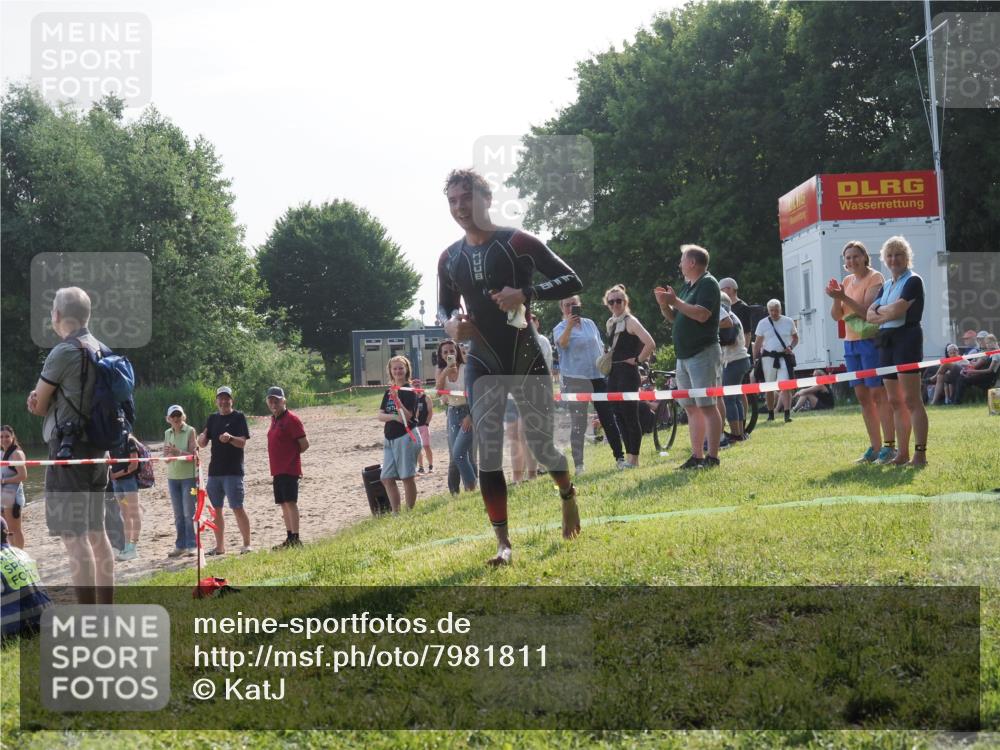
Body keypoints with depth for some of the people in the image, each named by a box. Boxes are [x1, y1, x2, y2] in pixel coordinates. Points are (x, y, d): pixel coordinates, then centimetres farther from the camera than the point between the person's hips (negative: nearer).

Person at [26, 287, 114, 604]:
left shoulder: (63, 352, -14)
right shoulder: (103, 351, 11)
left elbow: (37, 407, -7)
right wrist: (44, 399, 1)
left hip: (68, 449, -8)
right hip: (97, 448, 9)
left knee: (74, 536, -8)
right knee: (96, 533, 14)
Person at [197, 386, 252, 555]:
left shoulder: (238, 417, -2)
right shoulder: (213, 419, 13)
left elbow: (242, 443, -11)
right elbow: (202, 444, 11)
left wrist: (230, 438, -31)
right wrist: (202, 437, -12)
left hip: (233, 471, -6)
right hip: (214, 471, 6)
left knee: (237, 508, -10)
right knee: (216, 509, 9)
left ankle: (247, 545, -4)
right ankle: (220, 546, 17)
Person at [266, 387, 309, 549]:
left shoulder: (291, 419, -11)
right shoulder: (275, 419, 16)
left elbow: (304, 444, -13)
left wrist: (292, 454, 1)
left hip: (289, 469, -9)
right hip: (277, 470, 9)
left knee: (290, 502, -12)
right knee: (284, 504, 10)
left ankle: (295, 539, -13)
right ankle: (289, 539, 15)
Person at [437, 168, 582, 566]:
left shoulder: (518, 242, -9)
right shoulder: (449, 259, 5)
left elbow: (572, 281, -10)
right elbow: (444, 308, 18)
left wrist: (526, 294, -24)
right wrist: (449, 324, -6)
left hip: (527, 360, -3)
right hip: (483, 365, 3)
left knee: (542, 446, 4)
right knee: (488, 456, -5)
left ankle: (568, 496, 37)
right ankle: (503, 543, -2)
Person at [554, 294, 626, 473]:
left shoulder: (590, 323, 13)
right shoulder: (560, 328, -1)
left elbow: (601, 347, 20)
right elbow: (562, 343, -24)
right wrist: (569, 326, -39)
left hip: (598, 376, 4)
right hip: (575, 379, -4)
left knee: (609, 419, 3)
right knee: (578, 424, -3)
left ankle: (620, 457, 10)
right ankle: (579, 465, 0)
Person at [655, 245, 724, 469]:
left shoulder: (708, 284, -8)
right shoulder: (687, 286, 19)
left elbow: (701, 315, -22)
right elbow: (675, 318, 23)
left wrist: (675, 301, -16)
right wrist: (664, 305, 4)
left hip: (703, 353, -9)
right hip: (684, 355, 9)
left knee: (707, 406, -9)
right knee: (691, 408, 8)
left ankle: (712, 457, -9)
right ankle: (697, 456, 11)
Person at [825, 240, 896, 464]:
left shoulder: (875, 278, -6)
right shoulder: (847, 281, 14)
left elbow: (867, 311, -17)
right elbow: (836, 315, 9)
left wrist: (844, 297, -25)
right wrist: (836, 298, -9)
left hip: (871, 342, -7)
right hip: (851, 343, 7)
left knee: (878, 394, -8)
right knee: (862, 396, 8)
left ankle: (889, 446, -7)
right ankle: (875, 447, 14)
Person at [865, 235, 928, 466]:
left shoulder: (913, 281, -4)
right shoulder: (886, 285, 19)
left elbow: (897, 310, -16)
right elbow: (870, 314, 8)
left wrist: (880, 311, 2)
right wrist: (889, 312, -9)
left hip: (907, 339, -8)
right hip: (887, 342, 8)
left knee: (911, 399, -11)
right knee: (895, 401, 8)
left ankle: (920, 453, -12)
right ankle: (902, 453, 12)